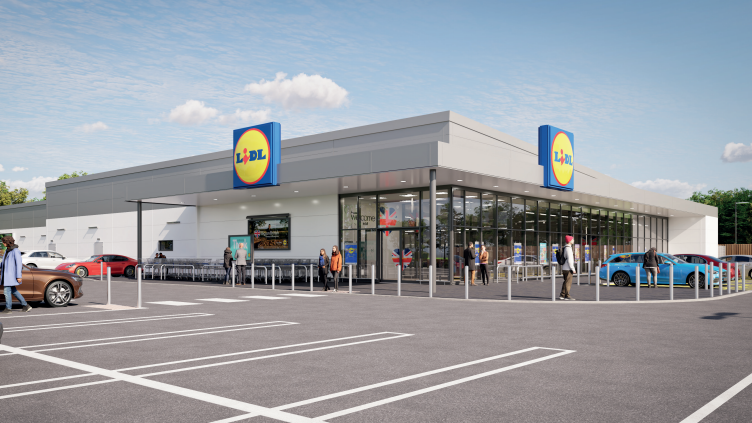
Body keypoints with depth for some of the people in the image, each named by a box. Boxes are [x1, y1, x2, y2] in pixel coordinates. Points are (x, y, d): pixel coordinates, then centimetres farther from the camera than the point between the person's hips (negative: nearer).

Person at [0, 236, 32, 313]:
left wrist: (19, 276, -20)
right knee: (13, 291, 12)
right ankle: (26, 305, 17)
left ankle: (8, 308, 6)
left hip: (11, 274, -9)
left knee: (7, 290, -5)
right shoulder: (7, 250, 12)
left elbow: (19, 264, -17)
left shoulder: (16, 251, -15)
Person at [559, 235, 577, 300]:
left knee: (565, 282, 14)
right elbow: (569, 260, -21)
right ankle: (567, 296, -1)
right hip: (568, 269, -10)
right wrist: (573, 269, -17)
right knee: (568, 282, -4)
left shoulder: (564, 248, 15)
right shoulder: (568, 249, -16)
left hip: (564, 268, 10)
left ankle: (562, 295, 18)